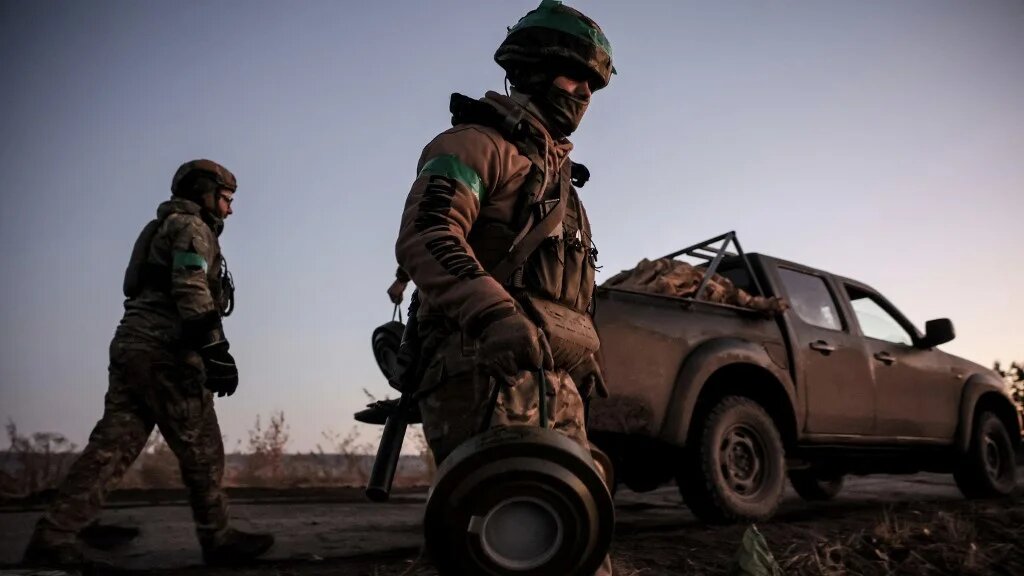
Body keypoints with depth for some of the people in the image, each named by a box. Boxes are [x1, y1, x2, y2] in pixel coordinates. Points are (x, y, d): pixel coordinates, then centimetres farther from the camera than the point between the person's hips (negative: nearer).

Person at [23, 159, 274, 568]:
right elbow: (192, 292, -17)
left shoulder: (166, 230, 29)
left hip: (133, 346, 9)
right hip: (164, 351, -9)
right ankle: (218, 539, 6)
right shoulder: (190, 227, -2)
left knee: (112, 444, 2)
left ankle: (53, 536, -3)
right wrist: (216, 350, -23)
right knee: (201, 447, -2)